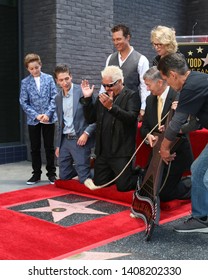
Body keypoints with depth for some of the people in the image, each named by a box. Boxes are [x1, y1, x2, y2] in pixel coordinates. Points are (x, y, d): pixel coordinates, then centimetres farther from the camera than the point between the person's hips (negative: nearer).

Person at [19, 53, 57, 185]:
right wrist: (36, 115, -12)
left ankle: (52, 173, 15)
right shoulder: (25, 82, 2)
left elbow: (54, 97, -2)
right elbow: (24, 102, -1)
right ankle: (36, 174, 18)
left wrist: (48, 114, -13)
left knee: (49, 147, 6)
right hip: (33, 120, 1)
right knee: (35, 148, 8)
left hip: (49, 118, -1)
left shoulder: (49, 78, 1)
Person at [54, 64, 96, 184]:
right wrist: (58, 145, 17)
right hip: (65, 140, 6)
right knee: (64, 176, 9)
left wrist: (86, 133, -19)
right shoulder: (58, 97, 11)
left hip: (80, 139, -6)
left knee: (84, 179, -7)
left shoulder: (83, 91, -8)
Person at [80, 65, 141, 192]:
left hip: (121, 152, -6)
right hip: (103, 151, 6)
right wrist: (87, 99, -1)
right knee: (98, 184, 13)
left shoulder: (132, 96, -7)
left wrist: (111, 107, -33)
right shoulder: (103, 97, 12)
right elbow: (91, 118, 11)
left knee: (123, 186, -4)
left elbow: (131, 118, -21)